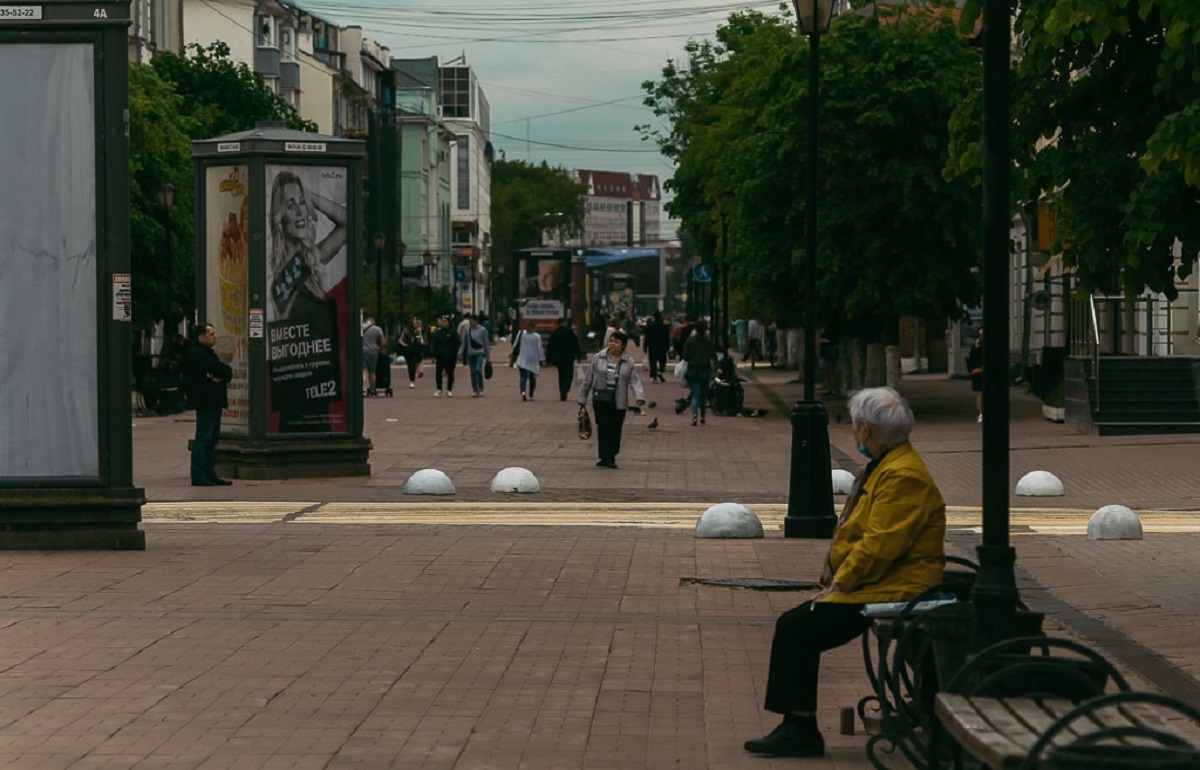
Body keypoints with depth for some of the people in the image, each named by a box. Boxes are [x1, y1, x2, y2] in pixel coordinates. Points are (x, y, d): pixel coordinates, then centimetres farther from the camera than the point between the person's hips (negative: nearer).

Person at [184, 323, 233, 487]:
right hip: (205, 402, -10)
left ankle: (210, 474, 14)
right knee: (203, 439, -9)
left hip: (214, 402, 10)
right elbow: (220, 369, -18)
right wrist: (223, 374, 1)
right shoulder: (196, 354, -10)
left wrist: (222, 376, -8)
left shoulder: (209, 353, 22)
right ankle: (198, 476, -8)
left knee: (212, 439, 11)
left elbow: (227, 371, 12)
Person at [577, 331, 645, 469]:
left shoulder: (628, 363, 2)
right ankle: (605, 458, -8)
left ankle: (611, 457, 17)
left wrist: (639, 396, -21)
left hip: (618, 402, 1)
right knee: (603, 428, -8)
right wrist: (582, 398, 6)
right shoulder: (598, 358, 1)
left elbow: (635, 381, -4)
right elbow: (588, 379, 5)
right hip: (601, 399, -1)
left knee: (616, 430, 5)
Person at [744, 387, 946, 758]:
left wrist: (840, 583, -16)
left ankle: (800, 728, -8)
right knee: (794, 626, 3)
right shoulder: (886, 467, 18)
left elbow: (880, 545, -24)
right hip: (871, 585, 11)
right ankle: (797, 728, 4)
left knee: (796, 627, -14)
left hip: (890, 590, -11)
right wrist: (837, 580, 8)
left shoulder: (902, 476, -18)